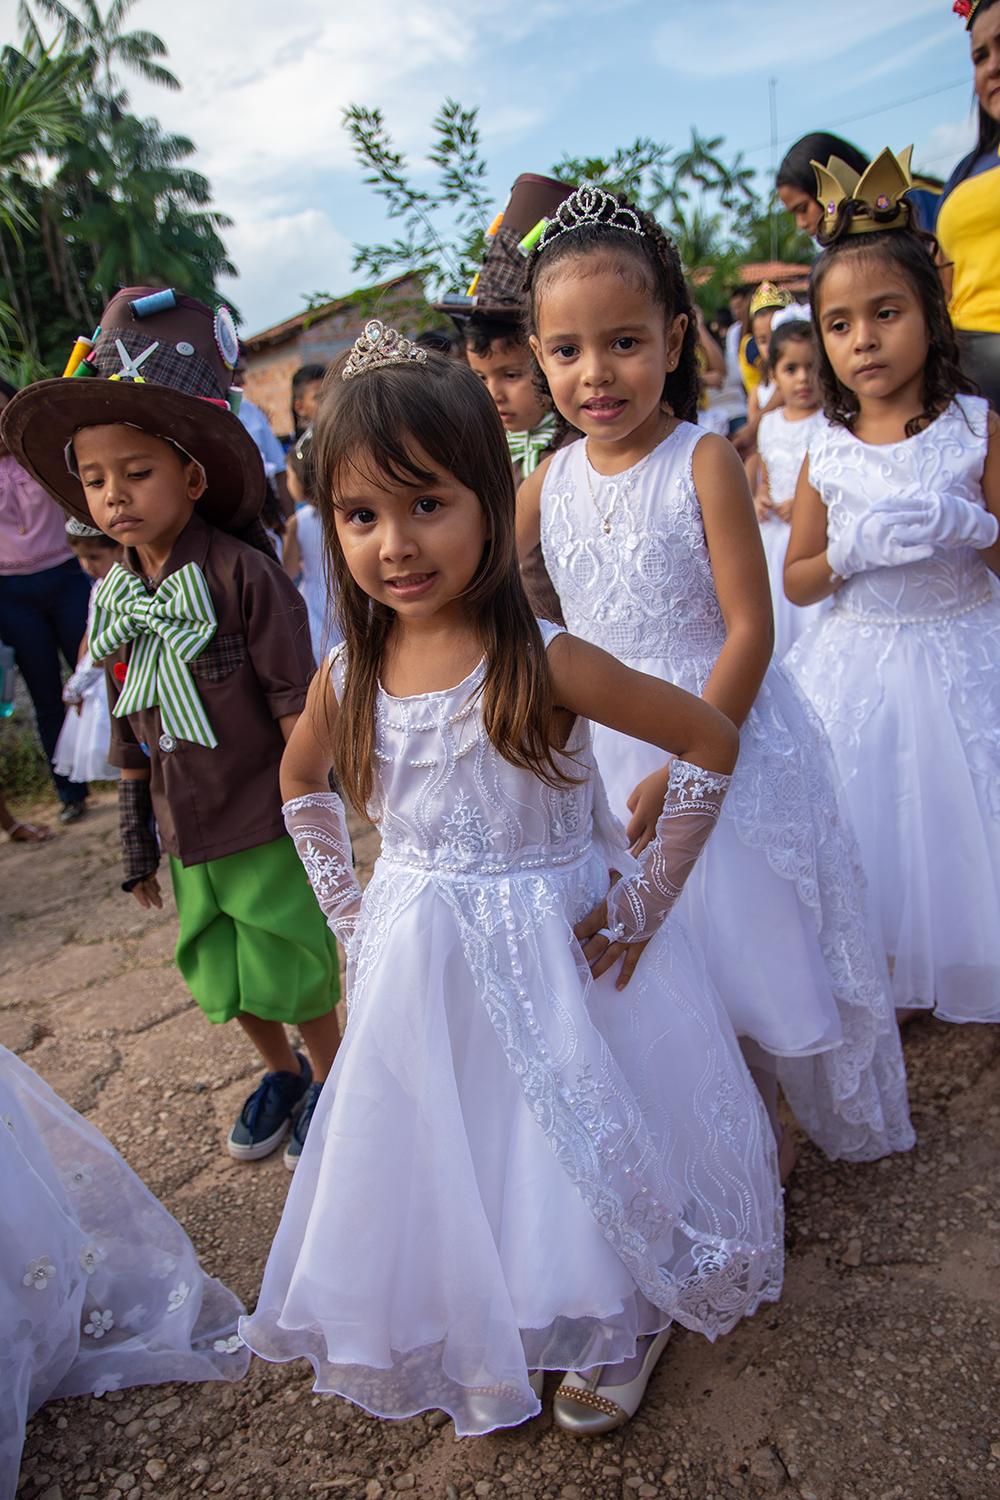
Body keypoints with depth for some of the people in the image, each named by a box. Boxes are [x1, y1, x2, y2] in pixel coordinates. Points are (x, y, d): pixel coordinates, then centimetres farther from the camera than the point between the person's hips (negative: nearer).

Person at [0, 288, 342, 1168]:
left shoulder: (240, 573, -16)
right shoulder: (114, 598, 3)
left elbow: (297, 704, -14)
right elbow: (129, 731, 10)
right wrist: (138, 844, 14)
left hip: (266, 828, -6)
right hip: (186, 836, 6)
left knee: (294, 968, 10)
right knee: (222, 977, 20)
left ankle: (330, 1076, 37)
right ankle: (280, 1071, 47)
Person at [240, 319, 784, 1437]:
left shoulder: (547, 662, -21)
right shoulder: (346, 679, -8)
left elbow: (711, 745, -14)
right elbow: (300, 783, 13)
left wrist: (645, 901, -12)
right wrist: (347, 907, 6)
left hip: (561, 955, -3)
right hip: (420, 973, 4)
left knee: (584, 1149, 14)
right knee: (448, 1162, 19)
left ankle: (619, 1328, 45)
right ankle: (487, 1345, 48)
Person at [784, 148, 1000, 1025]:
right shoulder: (828, 451, -1)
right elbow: (796, 582, 3)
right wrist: (852, 554, -15)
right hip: (861, 664, 2)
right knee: (876, 824, 10)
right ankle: (899, 982, 34)